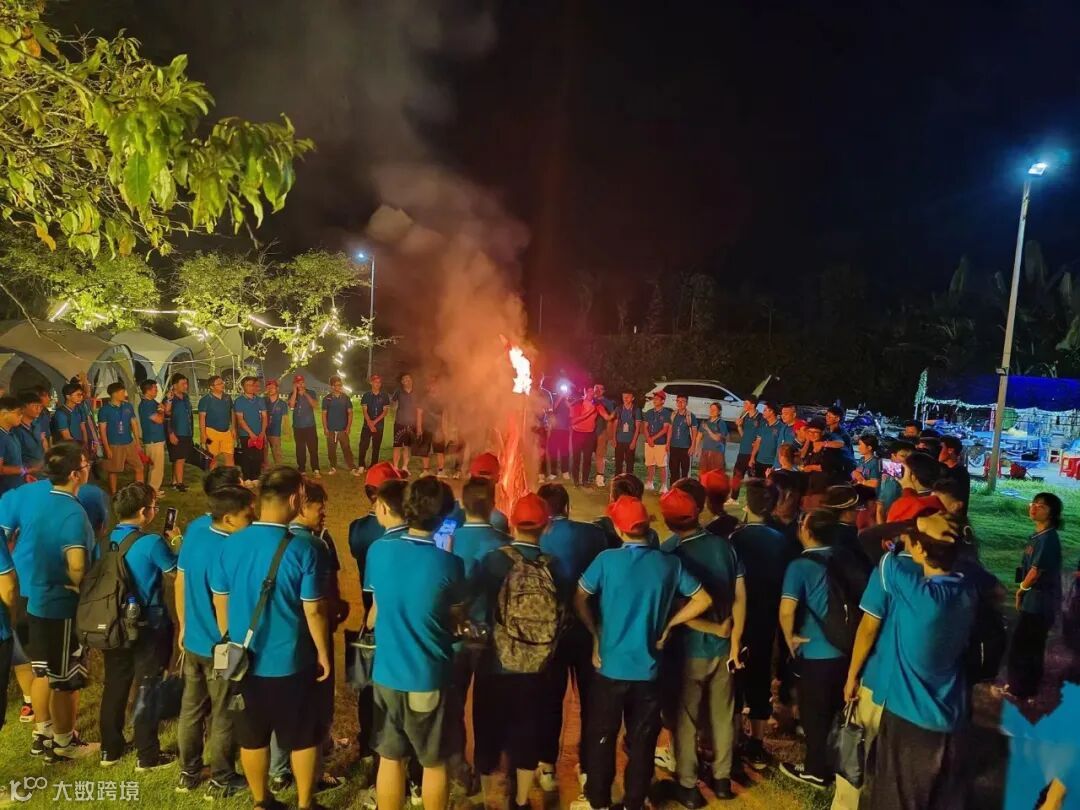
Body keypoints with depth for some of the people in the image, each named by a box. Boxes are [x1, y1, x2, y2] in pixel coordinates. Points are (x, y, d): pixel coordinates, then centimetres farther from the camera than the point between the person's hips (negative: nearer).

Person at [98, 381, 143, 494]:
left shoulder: (128, 406, 5)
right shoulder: (104, 409, -8)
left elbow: (134, 424, 11)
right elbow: (102, 430, -8)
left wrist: (137, 442, 7)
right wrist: (107, 448, -12)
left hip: (129, 443, 4)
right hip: (114, 445, -4)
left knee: (139, 468, 4)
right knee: (113, 471, 7)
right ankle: (113, 495, 19)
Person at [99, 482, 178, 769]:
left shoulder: (108, 539, -2)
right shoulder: (152, 542, -21)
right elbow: (175, 573, -9)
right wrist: (172, 541, 3)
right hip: (147, 626, -6)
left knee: (114, 685, 18)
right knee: (147, 688, 7)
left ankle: (110, 749, 32)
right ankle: (147, 755, 16)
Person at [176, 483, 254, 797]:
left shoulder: (195, 529, -5)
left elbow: (180, 581, 6)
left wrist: (184, 626, 18)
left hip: (193, 641, 7)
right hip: (221, 648, -7)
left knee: (191, 710, 21)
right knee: (224, 717, 11)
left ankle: (188, 773, 37)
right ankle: (222, 780, 26)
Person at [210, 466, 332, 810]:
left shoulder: (230, 546, -6)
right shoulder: (301, 550, -19)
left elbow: (221, 604, 3)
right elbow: (313, 611, -15)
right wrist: (323, 653, -1)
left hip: (244, 659, 4)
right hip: (290, 661, -4)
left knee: (252, 737, 19)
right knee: (302, 738, 14)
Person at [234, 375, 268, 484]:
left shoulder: (260, 400, 10)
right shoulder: (239, 401, -2)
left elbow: (264, 417, 8)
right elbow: (240, 419, -8)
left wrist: (262, 432, -6)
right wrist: (251, 433, -15)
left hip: (259, 436, 4)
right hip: (245, 435, -4)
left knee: (258, 459, 4)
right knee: (246, 460, -2)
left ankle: (256, 479, 13)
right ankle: (247, 480, 5)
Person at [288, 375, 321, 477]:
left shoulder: (311, 393, 4)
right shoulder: (292, 394, 3)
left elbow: (316, 406, -10)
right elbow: (291, 405, -16)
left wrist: (306, 394, -15)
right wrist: (295, 391, -14)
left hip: (310, 426, 0)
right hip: (298, 427, 0)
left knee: (313, 449, -6)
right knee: (300, 450, 3)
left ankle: (315, 470, -4)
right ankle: (301, 470, 10)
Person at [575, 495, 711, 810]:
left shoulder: (607, 560, -13)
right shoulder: (669, 563, -5)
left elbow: (579, 600, -8)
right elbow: (703, 600, 1)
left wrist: (596, 632, 5)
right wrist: (669, 624, 4)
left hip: (611, 666, -2)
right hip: (648, 668, 2)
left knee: (601, 738, 15)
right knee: (642, 741, 16)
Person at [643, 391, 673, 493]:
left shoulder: (666, 413, -4)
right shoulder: (649, 413, 11)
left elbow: (665, 429, -10)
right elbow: (645, 427, 9)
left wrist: (653, 438, -13)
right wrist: (648, 438, -8)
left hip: (661, 443, -5)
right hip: (649, 443, 5)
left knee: (662, 465, -3)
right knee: (650, 464, 10)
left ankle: (663, 486, 0)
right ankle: (649, 484, 19)